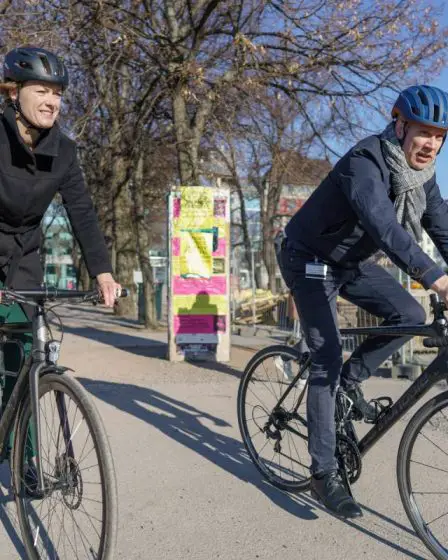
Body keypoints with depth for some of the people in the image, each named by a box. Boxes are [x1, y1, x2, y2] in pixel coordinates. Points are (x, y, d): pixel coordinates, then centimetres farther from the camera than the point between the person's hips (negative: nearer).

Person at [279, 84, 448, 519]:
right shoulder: (365, 162, -32)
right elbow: (384, 225, -48)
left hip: (352, 260, 8)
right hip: (311, 260, -7)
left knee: (409, 315, -10)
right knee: (327, 361, -10)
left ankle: (351, 379, 13)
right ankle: (324, 474, -1)